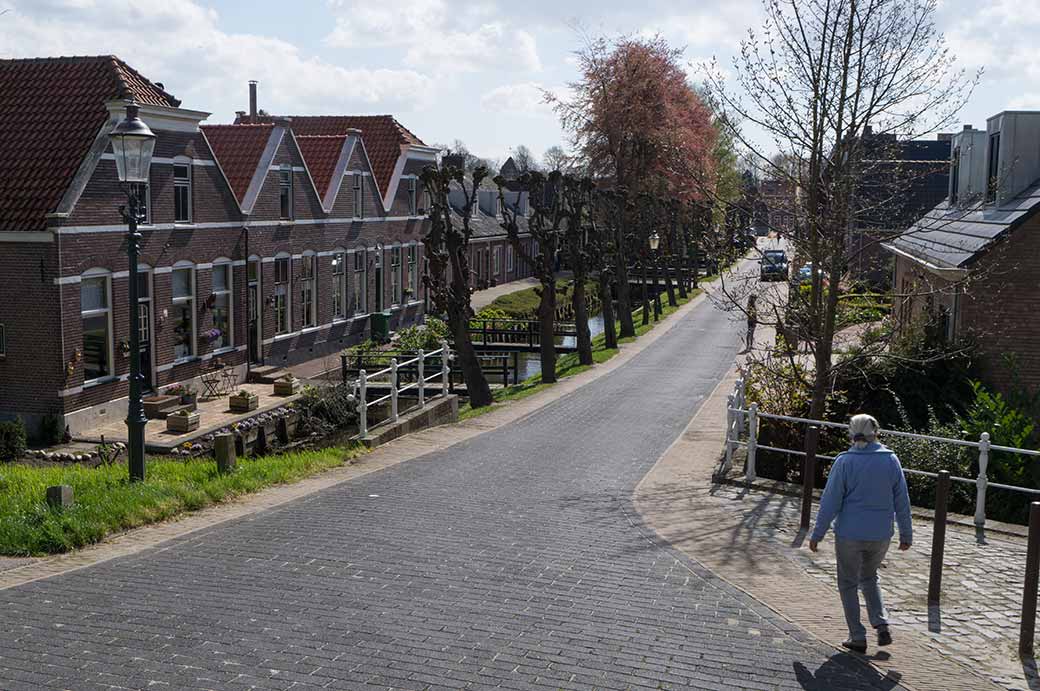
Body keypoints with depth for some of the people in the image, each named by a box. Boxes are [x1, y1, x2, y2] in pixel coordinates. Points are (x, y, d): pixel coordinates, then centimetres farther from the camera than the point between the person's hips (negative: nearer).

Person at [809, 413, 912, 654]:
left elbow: (830, 502, -10)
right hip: (880, 535, 3)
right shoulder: (891, 460, -2)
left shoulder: (844, 462, -11)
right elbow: (902, 502, 4)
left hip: (849, 534, -3)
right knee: (869, 577, 25)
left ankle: (857, 638, 14)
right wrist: (906, 534, 14)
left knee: (849, 584, 12)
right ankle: (882, 625, 11)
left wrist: (817, 534, -2)